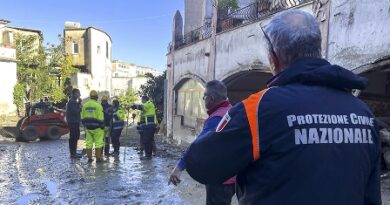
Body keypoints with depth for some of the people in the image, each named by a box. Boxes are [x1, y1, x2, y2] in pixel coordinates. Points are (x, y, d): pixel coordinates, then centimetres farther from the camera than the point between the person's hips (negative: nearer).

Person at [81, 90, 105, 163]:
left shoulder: (85, 105, 6)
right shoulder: (98, 105, -12)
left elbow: (82, 118, 10)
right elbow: (101, 118, -13)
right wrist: (102, 126, -4)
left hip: (88, 127, 6)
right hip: (97, 128, -5)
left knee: (88, 143, 10)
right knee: (98, 143, 2)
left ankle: (89, 158, 16)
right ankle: (98, 158, 5)